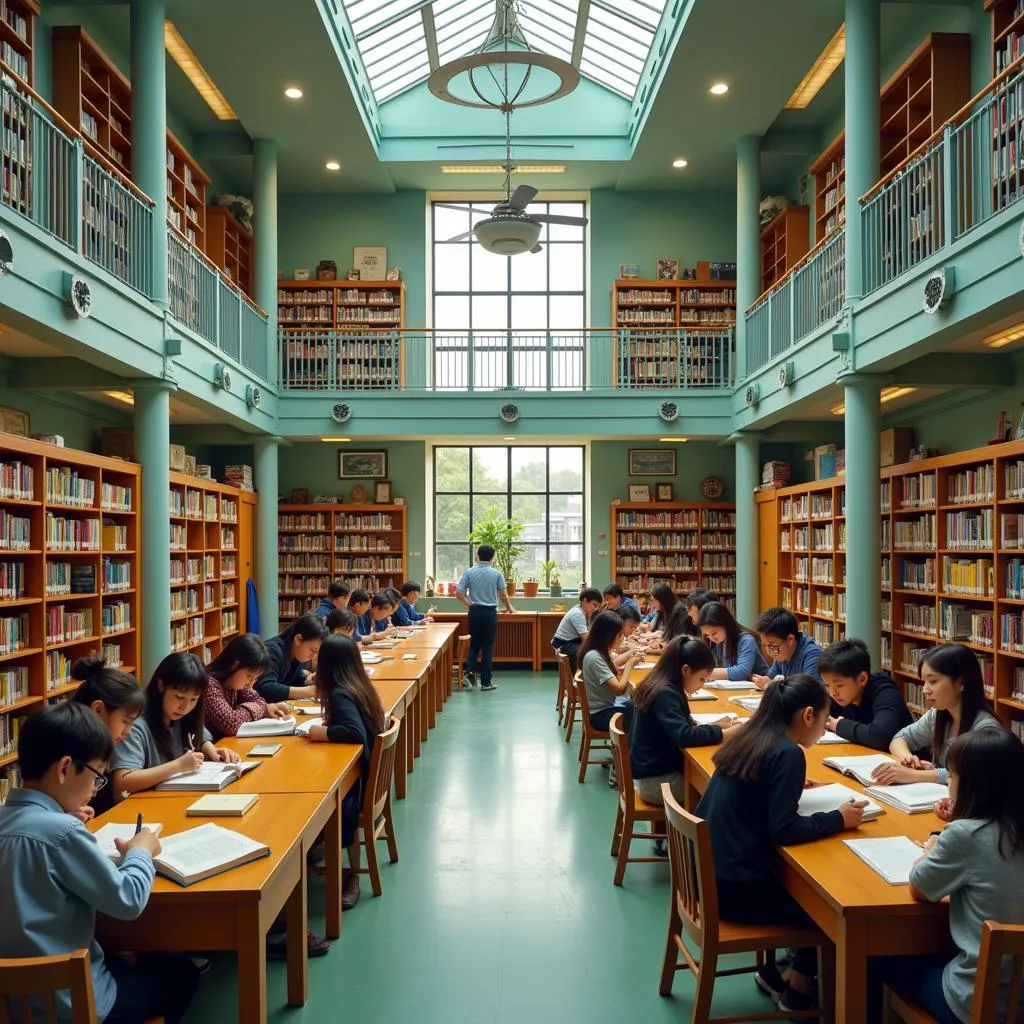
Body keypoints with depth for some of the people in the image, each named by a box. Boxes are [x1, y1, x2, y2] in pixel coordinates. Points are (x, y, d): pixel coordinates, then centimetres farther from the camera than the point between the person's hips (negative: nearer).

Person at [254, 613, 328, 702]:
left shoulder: (297, 655, -1)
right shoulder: (273, 651, -25)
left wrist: (307, 682, -9)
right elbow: (265, 689, -37)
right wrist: (309, 691, -35)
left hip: (278, 704, 8)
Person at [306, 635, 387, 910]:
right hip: (367, 774, 9)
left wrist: (323, 732, -18)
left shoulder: (340, 694, -18)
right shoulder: (360, 687, 6)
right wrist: (330, 724, 11)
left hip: (356, 779, -9)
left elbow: (356, 733, -31)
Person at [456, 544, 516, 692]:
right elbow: (503, 595, -3)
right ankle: (486, 681, 7)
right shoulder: (496, 574, -4)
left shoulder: (469, 572, -2)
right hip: (490, 612, -1)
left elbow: (458, 593, -5)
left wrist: (468, 603, 12)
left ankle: (469, 672, -5)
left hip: (474, 612, 2)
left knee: (474, 644, 15)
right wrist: (509, 608, 15)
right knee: (488, 647, 4)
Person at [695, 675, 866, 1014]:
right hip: (735, 886, -8)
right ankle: (798, 990, 25)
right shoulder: (788, 753, -18)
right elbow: (783, 830, -20)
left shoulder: (749, 739, 6)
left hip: (709, 872, 8)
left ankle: (777, 974, 28)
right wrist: (838, 819, -8)